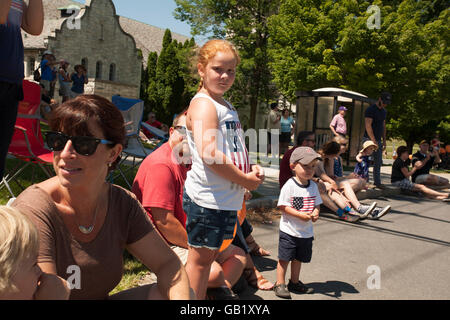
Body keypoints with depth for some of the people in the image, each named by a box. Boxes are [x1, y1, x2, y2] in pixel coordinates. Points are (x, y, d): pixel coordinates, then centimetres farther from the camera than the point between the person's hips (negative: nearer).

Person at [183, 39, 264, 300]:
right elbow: (208, 153, -26)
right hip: (208, 198, -9)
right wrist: (244, 179, -17)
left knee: (210, 256, 20)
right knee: (200, 258, 3)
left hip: (227, 198, 9)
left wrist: (252, 168, 6)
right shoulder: (203, 104, -13)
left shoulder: (227, 106, 16)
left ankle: (200, 297, 35)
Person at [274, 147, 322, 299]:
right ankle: (280, 284, 16)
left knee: (298, 258, 18)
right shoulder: (289, 186, -15)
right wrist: (299, 214, -25)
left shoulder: (313, 186, 3)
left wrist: (315, 212, -11)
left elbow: (317, 203, 11)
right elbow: (282, 206, -16)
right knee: (284, 258, 2)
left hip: (306, 231, 5)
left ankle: (295, 282, 35)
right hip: (289, 230, -5)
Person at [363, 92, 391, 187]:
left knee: (378, 162, 8)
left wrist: (384, 140, 14)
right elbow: (368, 126, -17)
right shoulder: (370, 110, -10)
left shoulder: (384, 111, 15)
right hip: (369, 140, -8)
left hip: (378, 140, 8)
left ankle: (377, 183, 15)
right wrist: (373, 140, -21)